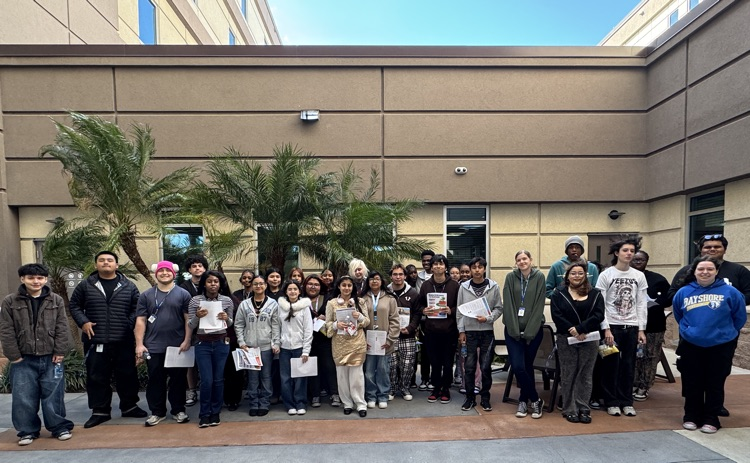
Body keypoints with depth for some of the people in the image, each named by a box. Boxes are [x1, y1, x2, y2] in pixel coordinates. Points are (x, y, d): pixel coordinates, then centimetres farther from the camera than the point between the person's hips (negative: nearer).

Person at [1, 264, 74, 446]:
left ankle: (60, 427, 18)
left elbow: (62, 328, 1)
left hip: (51, 358, 0)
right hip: (23, 359, 0)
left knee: (53, 396, 6)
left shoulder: (56, 300, 3)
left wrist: (60, 352, -6)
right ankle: (27, 431, 21)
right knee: (23, 398, 6)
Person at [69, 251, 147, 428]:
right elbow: (74, 305, 11)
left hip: (124, 341, 0)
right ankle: (100, 411, 20)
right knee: (97, 377, 6)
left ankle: (129, 406, 24)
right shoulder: (86, 286, 5)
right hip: (95, 341, 0)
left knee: (127, 375, 8)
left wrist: (130, 324, -7)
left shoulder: (128, 286, 5)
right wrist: (83, 322, -4)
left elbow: (137, 308, 7)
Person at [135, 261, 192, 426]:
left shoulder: (183, 294, 2)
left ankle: (178, 410, 21)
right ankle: (157, 412, 22)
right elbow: (140, 321, 4)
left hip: (178, 346, -1)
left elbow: (188, 319, -1)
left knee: (178, 380, 7)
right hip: (154, 347, 1)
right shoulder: (146, 295, 6)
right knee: (155, 380, 9)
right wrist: (139, 344, -3)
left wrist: (186, 341, -9)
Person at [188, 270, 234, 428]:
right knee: (206, 380, -3)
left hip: (221, 343, 1)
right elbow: (191, 327, 0)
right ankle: (204, 414, 14)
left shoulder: (227, 300, -1)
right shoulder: (195, 301, -4)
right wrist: (197, 316, -20)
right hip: (202, 344, -1)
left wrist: (226, 319, -13)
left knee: (218, 379, 8)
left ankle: (215, 413, 22)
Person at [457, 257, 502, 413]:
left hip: (487, 331, -1)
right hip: (469, 331, 1)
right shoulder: (464, 287, 2)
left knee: (486, 367, 4)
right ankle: (470, 398, 17)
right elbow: (459, 311, 4)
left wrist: (488, 318, -14)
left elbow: (499, 308, 3)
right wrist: (461, 331, 1)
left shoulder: (493, 286, -1)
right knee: (469, 367, 4)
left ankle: (485, 398, 19)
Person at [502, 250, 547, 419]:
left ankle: (524, 401, 23)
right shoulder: (511, 277, 1)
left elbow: (539, 305, -5)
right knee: (518, 367, -7)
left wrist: (529, 332, -10)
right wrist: (515, 330, -10)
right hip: (513, 330, 1)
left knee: (527, 367, 5)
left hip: (533, 331, 0)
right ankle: (535, 400, 12)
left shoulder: (539, 277, -1)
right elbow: (508, 305, -3)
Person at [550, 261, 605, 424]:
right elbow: (557, 316, -6)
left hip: (589, 341, 1)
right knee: (568, 376, 3)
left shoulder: (595, 294, 7)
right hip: (566, 341, -1)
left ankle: (584, 409, 15)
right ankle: (570, 410, 11)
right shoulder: (558, 294, 4)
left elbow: (598, 315, -6)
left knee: (585, 375, 6)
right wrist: (572, 331, -17)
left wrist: (580, 329, -17)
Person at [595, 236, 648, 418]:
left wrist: (642, 329, 1)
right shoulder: (606, 275, -4)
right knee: (611, 365, 3)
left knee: (628, 366, 8)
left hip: (632, 327, 3)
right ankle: (611, 402, 14)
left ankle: (626, 401, 20)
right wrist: (606, 328, -12)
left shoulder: (639, 276, 7)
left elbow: (641, 304, 7)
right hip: (612, 326, -3)